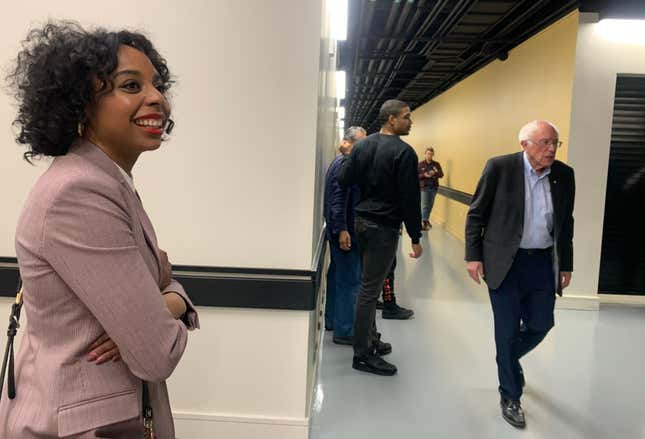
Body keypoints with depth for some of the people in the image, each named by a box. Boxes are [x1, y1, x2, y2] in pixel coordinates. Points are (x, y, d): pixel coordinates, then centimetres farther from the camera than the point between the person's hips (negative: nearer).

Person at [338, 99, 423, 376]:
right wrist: (415, 237, -10)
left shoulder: (362, 145, 7)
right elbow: (410, 198, -16)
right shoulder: (404, 152, -14)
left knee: (368, 284, 18)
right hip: (384, 227, -8)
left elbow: (343, 180, 5)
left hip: (362, 221, 8)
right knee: (370, 289, -2)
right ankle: (363, 355, 8)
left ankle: (370, 338, 31)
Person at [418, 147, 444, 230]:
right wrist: (424, 175, -20)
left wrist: (435, 173, -20)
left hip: (434, 187, 3)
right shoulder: (420, 164, -1)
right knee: (424, 205, -8)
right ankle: (423, 221, -5)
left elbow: (441, 175, 0)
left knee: (430, 205, 11)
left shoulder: (436, 164, 6)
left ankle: (426, 219, 26)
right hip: (424, 187, -3)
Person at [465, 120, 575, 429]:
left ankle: (507, 359, 44)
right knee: (508, 331, 5)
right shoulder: (499, 167, -11)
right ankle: (510, 396, 24)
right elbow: (476, 214, -5)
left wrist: (566, 265, 10)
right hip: (506, 262, -4)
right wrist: (474, 256, -9)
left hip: (544, 263, 4)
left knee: (541, 325, 13)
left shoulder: (564, 174, 1)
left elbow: (566, 223, 10)